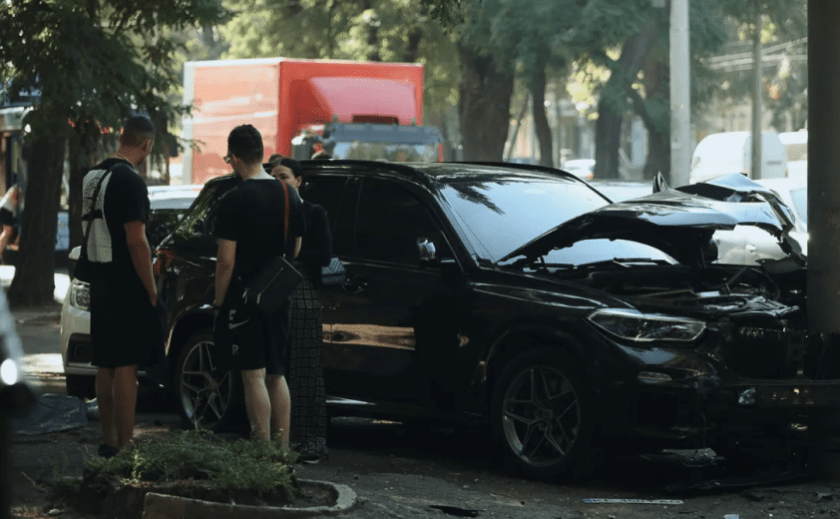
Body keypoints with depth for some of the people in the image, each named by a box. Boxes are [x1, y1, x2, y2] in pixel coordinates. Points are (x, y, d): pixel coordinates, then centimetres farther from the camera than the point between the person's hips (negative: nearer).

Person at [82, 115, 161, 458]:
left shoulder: (92, 176, 10)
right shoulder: (129, 181, -17)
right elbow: (136, 241, -21)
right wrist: (152, 290, -14)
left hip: (100, 284, 9)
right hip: (127, 287, -9)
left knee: (106, 365, 13)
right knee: (126, 367, -6)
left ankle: (109, 441, 18)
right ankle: (125, 445, -6)